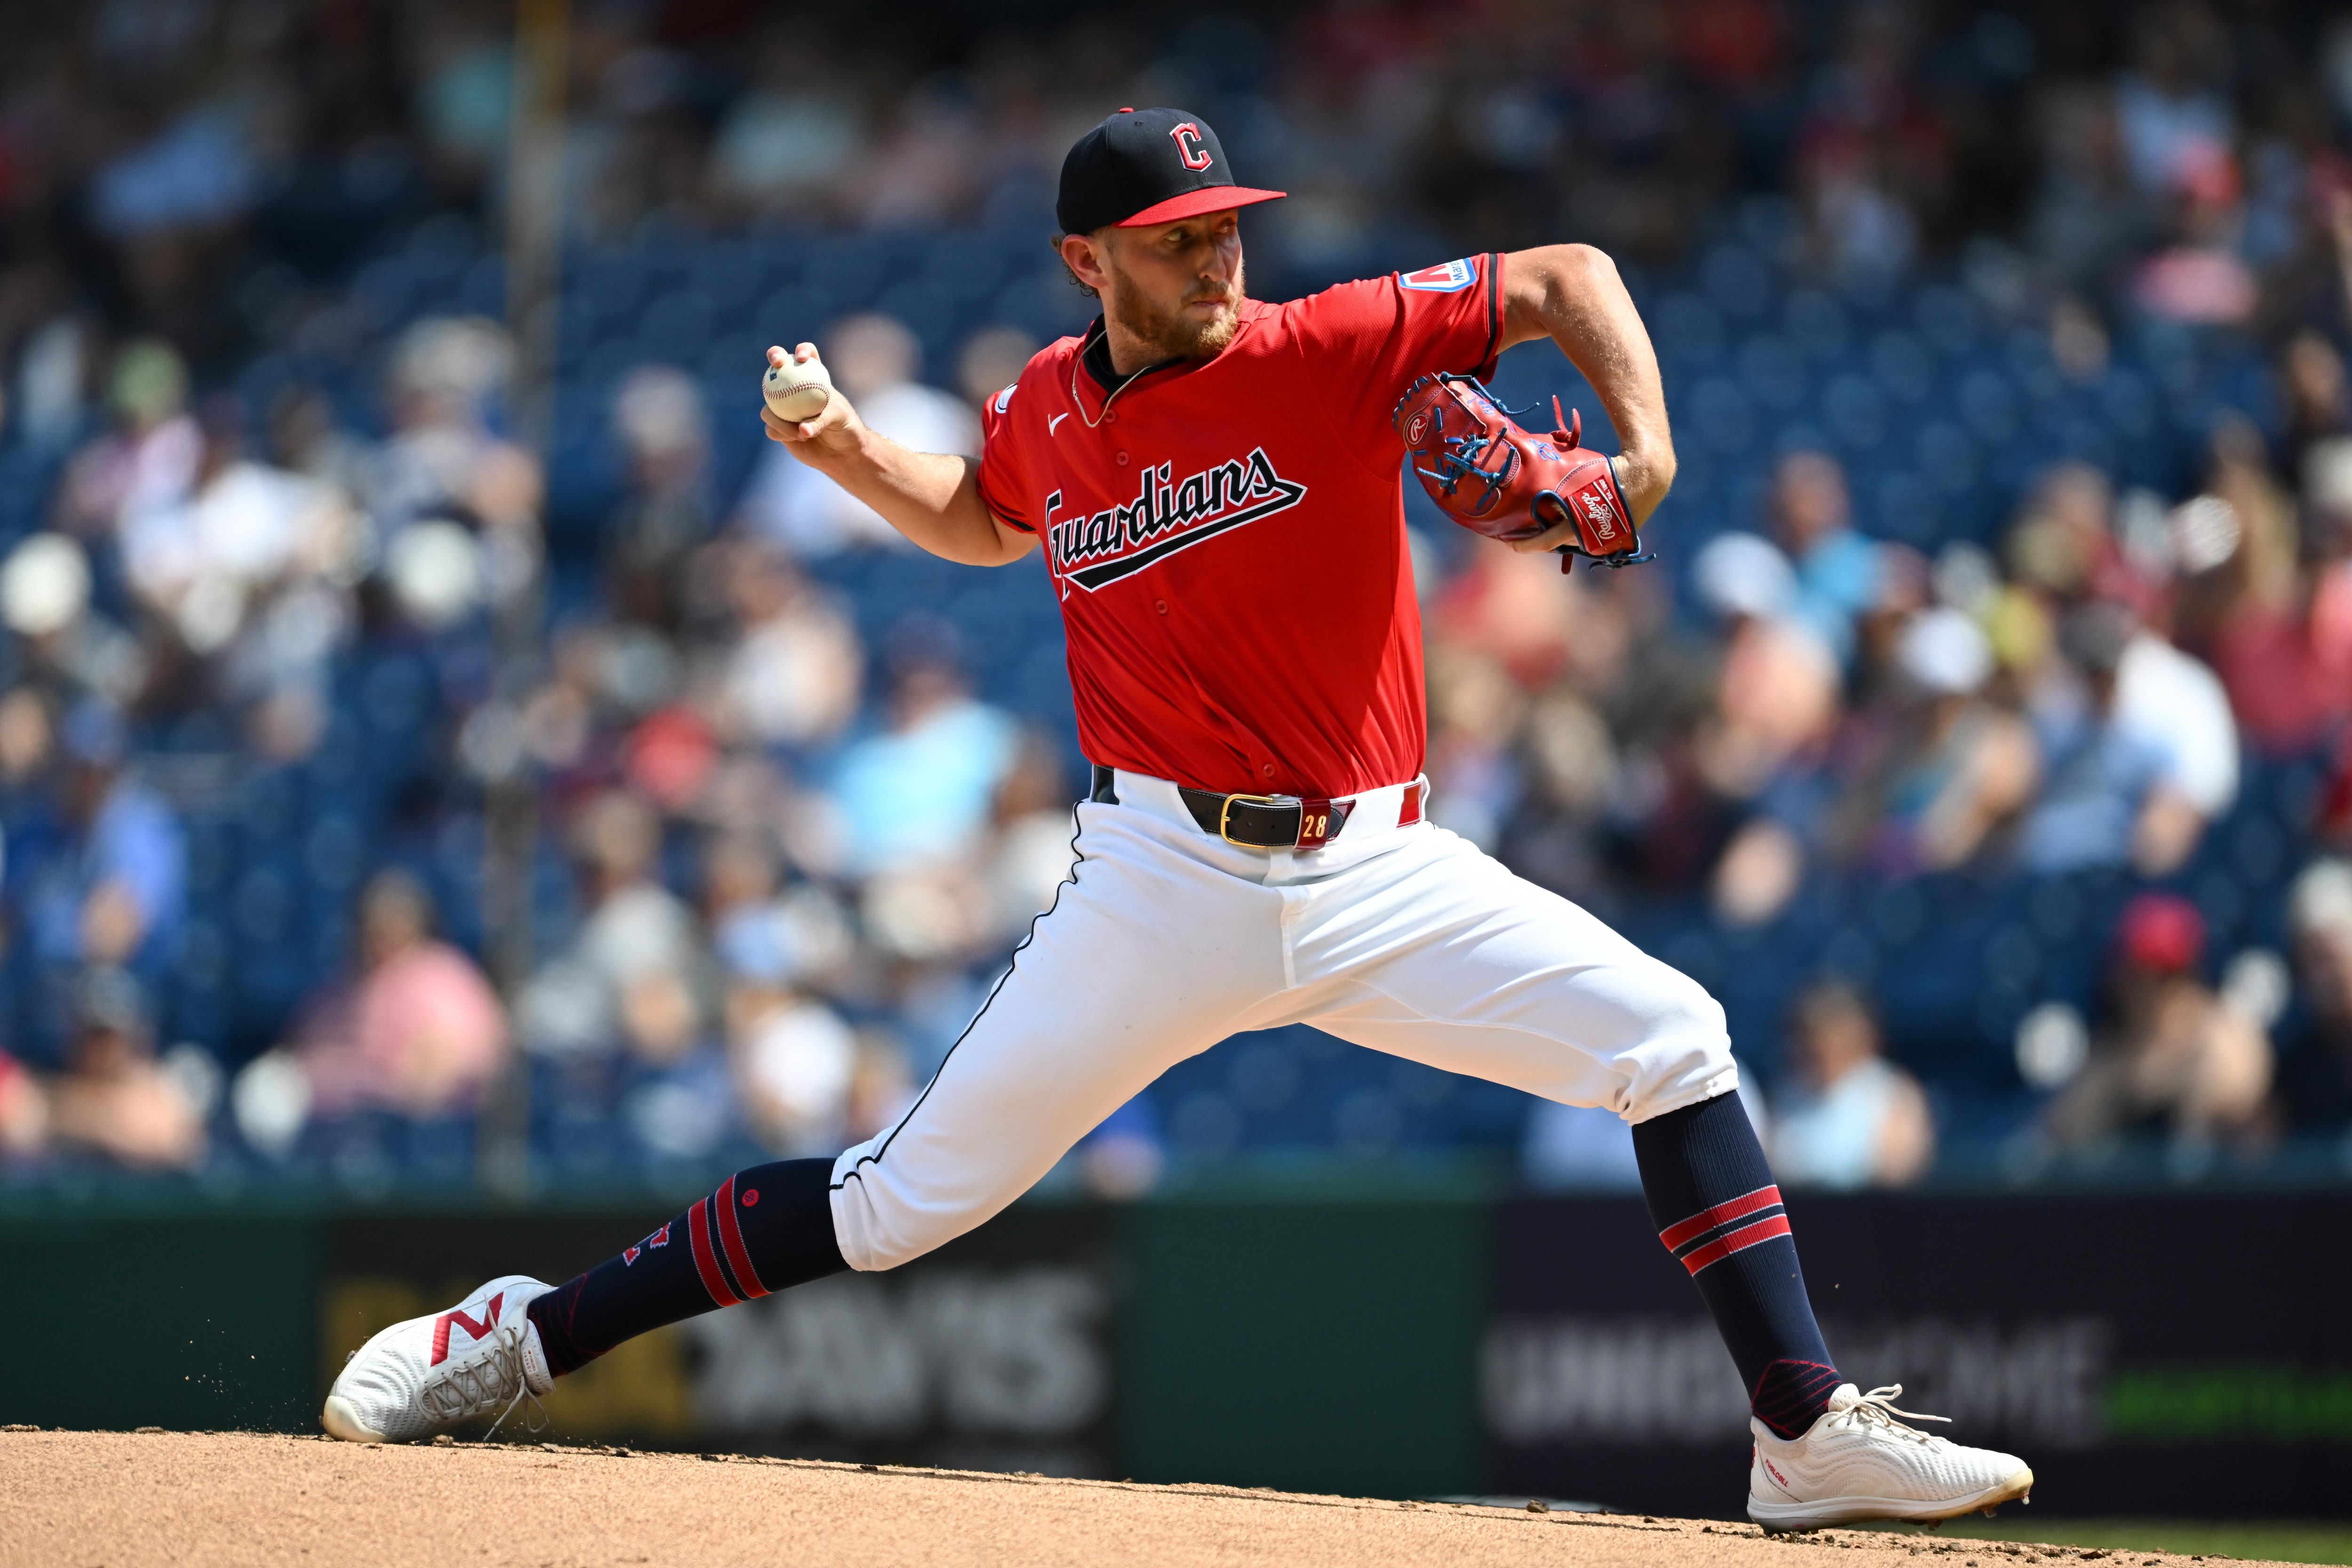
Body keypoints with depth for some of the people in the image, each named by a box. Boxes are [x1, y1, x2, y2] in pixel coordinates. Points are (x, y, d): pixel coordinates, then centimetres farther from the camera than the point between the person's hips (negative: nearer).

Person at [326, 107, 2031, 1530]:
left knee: (1673, 1040, -14)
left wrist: (1644, 442, -21)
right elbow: (979, 522, 28)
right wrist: (844, 451, 9)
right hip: (1165, 878, 0)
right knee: (906, 1199, -3)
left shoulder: (1328, 350, -6)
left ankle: (1807, 1435, -9)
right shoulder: (1050, 409, 4)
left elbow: (1565, 279, -4)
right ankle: (526, 1337, 10)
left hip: (1377, 873, 0)